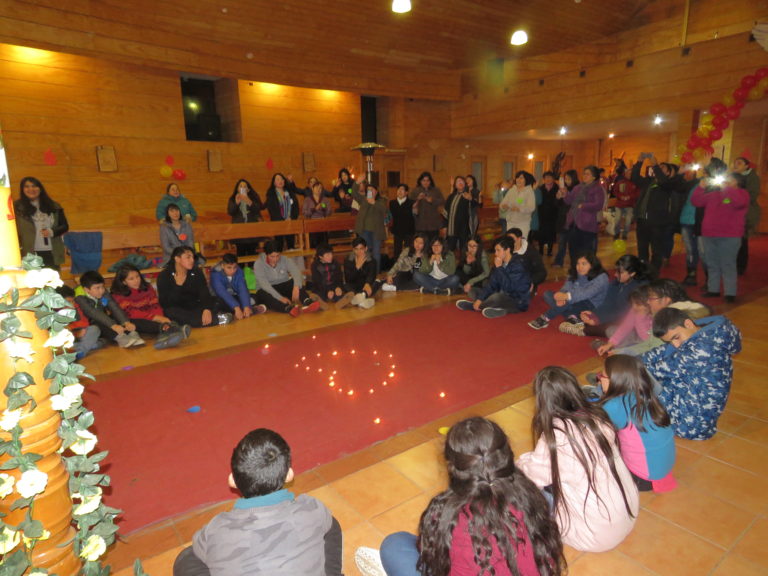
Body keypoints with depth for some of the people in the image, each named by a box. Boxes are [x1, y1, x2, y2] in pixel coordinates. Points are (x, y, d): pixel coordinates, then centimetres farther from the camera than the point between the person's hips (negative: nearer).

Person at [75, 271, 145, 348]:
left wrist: (126, 322, -35)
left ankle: (132, 334, -38)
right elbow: (95, 314, -34)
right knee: (97, 323, -34)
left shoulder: (104, 292, -7)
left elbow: (115, 307, -20)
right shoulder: (80, 299, -20)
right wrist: (113, 325, -47)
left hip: (103, 321, 5)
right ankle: (120, 338, -48)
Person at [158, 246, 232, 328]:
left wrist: (207, 309, -37)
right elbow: (165, 303, -17)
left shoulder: (197, 272, -3)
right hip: (177, 311, -1)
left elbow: (205, 294, -17)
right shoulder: (164, 275, -9)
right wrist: (177, 285, -27)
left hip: (194, 307, 1)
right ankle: (215, 319, -34)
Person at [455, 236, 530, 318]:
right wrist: (479, 299, -12)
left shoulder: (518, 264, -20)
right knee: (473, 291, 7)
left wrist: (499, 268, -26)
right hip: (503, 296, 8)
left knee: (496, 297, -37)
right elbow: (492, 284, -1)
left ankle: (473, 306, -9)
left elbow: (509, 287, -30)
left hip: (518, 302, -8)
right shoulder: (500, 263, 2)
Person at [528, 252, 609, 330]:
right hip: (575, 303, 7)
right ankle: (571, 317, -25)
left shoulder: (601, 277, -16)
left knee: (568, 301, -35)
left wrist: (567, 296, -48)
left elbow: (588, 293, -33)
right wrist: (561, 296, -39)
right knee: (548, 294, -11)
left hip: (592, 307, -7)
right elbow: (566, 288, -14)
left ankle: (545, 319, -21)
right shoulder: (574, 274, 3)